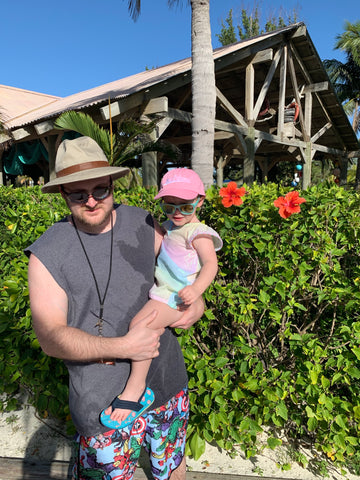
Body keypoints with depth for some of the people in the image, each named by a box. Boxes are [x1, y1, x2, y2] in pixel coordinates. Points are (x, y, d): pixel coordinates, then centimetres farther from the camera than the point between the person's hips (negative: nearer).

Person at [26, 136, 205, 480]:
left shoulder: (143, 224, -4)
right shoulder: (47, 254, -11)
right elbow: (50, 337, -15)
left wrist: (197, 303, -9)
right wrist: (123, 347, -25)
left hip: (167, 382, 3)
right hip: (103, 400, -2)